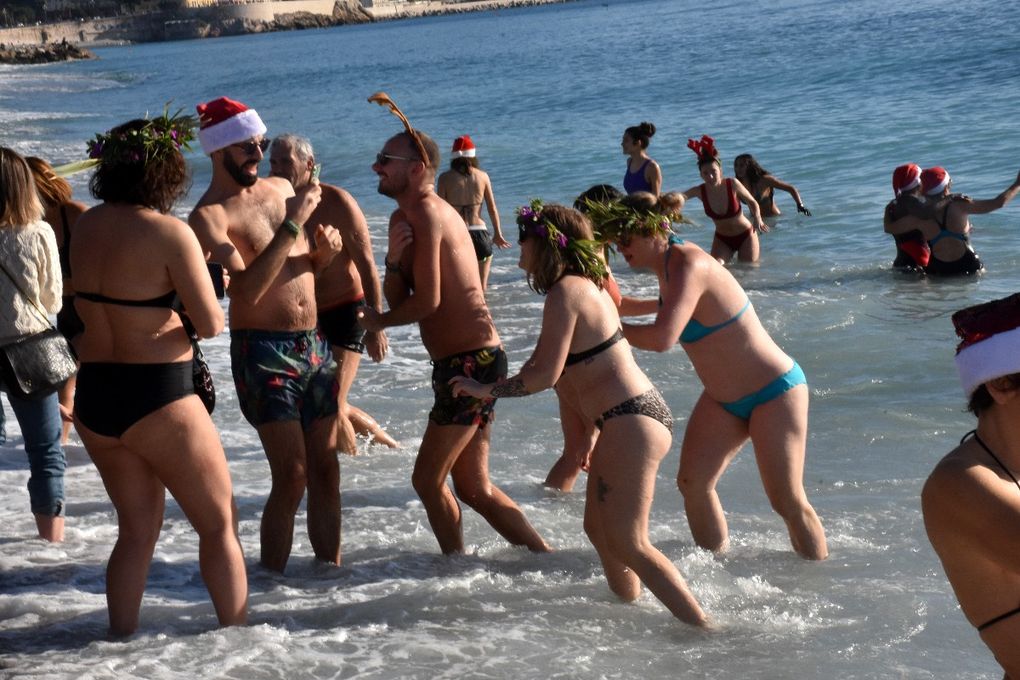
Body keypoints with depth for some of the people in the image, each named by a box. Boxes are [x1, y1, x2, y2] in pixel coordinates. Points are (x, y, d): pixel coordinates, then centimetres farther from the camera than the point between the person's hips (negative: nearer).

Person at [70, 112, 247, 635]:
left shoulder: (85, 226, 3)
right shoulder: (169, 232, -16)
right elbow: (210, 325, -13)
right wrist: (198, 277, 6)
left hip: (93, 395, 6)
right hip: (157, 396, -6)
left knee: (137, 530, 19)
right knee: (219, 525, 10)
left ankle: (121, 642, 20)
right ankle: (238, 634, 14)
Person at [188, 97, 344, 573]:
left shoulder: (280, 189, 11)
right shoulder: (210, 215, -11)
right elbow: (248, 288, -24)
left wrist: (323, 251, -1)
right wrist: (292, 223, -24)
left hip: (314, 344, 7)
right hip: (263, 350, -7)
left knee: (326, 469, 9)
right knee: (291, 475, -11)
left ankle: (330, 568, 19)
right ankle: (270, 581, 1)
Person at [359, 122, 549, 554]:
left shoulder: (426, 211, -13)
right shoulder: (405, 217, 16)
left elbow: (427, 301, -18)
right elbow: (397, 299, 8)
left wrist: (378, 321, -2)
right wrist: (394, 260, -11)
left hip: (469, 364, -10)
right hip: (472, 361, 10)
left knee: (428, 480, -1)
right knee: (473, 488, 15)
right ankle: (545, 556, 18)